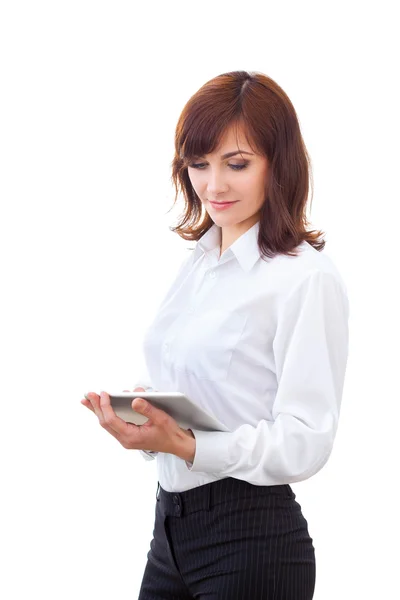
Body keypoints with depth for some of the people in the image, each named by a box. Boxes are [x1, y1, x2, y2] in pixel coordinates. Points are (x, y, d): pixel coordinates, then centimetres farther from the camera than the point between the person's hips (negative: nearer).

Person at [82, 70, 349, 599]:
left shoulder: (307, 278, -12)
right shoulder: (197, 263, 11)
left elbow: (306, 442, -17)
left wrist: (186, 445, -28)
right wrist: (134, 413, -4)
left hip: (252, 540, -7)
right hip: (172, 524, 7)